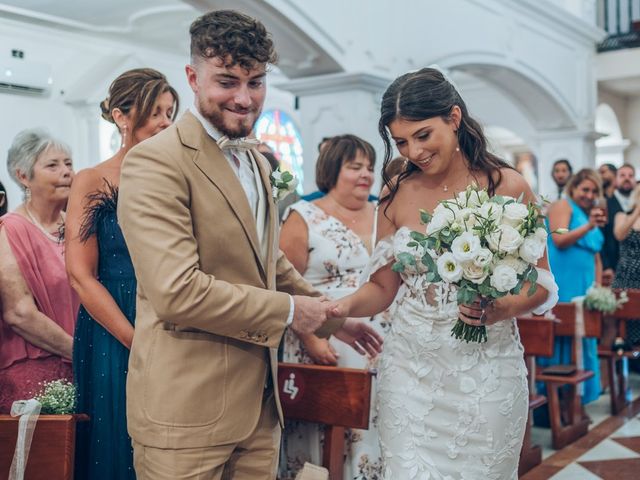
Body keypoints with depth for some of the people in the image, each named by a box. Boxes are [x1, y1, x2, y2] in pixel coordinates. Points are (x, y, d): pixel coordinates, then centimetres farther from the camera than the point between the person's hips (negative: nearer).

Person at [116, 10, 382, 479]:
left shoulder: (256, 160, 13)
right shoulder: (155, 162, -15)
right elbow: (177, 291, -24)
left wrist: (334, 320, 27)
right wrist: (289, 311, -13)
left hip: (260, 404, 8)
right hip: (187, 411, -7)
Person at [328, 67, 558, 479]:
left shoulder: (507, 186, -6)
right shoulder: (396, 195, 1)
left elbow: (540, 282, -1)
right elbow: (383, 286, 4)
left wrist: (503, 309, -21)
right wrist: (344, 307, -15)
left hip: (486, 369, -1)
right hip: (411, 369, 2)